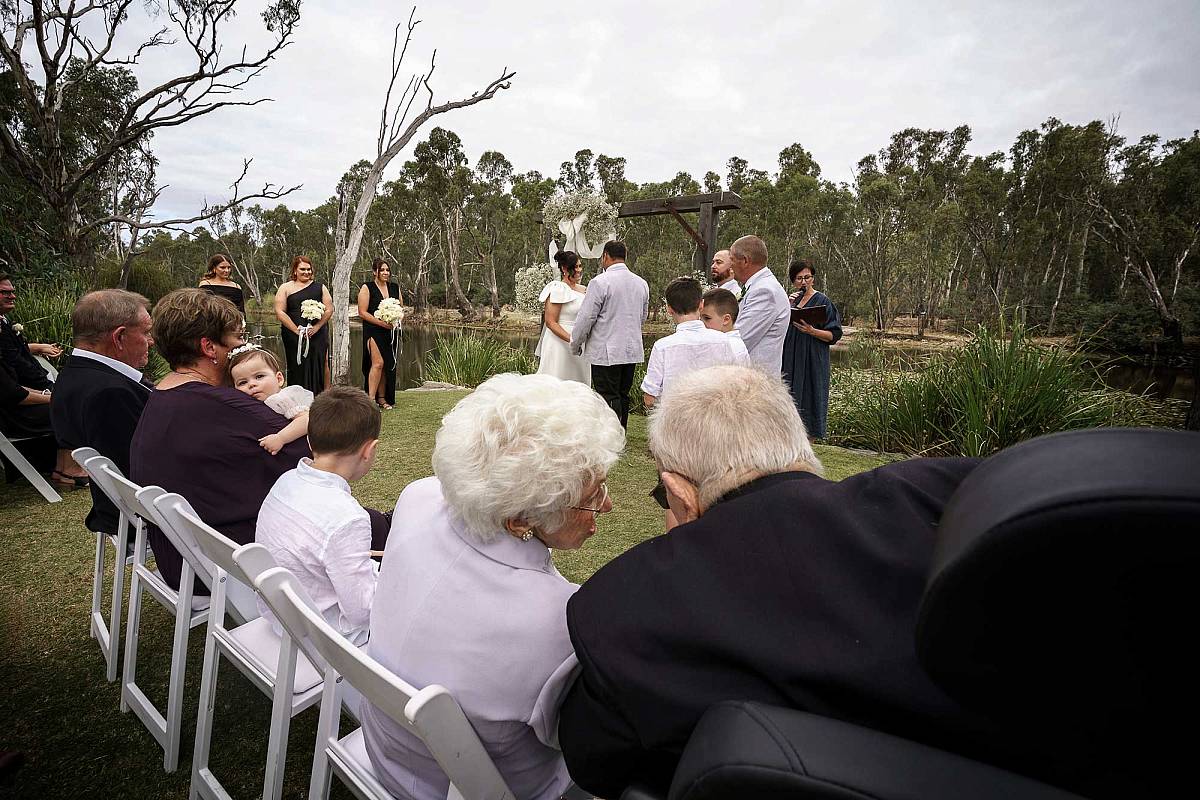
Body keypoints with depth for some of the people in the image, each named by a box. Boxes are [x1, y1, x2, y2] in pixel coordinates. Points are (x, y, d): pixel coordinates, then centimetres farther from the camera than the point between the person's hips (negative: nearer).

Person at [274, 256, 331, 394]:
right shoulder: (285, 288, 6)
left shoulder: (319, 287, 10)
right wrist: (297, 330, -11)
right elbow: (280, 313, -3)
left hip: (317, 335, 1)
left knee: (318, 367, 1)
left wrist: (316, 327, -9)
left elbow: (329, 309, 4)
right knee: (297, 369, 2)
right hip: (293, 336, -1)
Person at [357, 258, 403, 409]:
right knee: (378, 362, -17)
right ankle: (371, 398, -13)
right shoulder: (367, 288, -3)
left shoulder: (395, 287, 12)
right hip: (373, 331, -5)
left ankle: (382, 398, 15)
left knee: (388, 365, 6)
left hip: (390, 332, 5)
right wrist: (382, 323, -15)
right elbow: (362, 312, -8)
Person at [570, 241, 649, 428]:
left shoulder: (600, 282, -12)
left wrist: (575, 345, 3)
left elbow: (585, 318, -10)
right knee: (623, 397, 14)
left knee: (609, 399, -4)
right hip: (633, 351, 7)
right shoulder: (641, 283, 9)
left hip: (607, 352, -7)